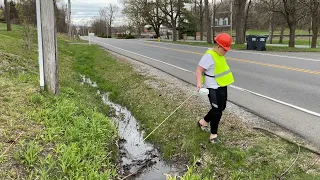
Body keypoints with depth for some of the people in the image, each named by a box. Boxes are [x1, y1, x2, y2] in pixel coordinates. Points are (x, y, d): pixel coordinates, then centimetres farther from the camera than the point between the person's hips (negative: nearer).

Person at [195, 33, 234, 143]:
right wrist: (199, 83, -38)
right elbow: (199, 70, -25)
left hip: (222, 86, 10)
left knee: (221, 108, 20)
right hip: (214, 88, -10)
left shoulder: (219, 55, 7)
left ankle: (203, 122, 38)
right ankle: (213, 135, 8)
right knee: (217, 111, -5)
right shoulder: (209, 56, -22)